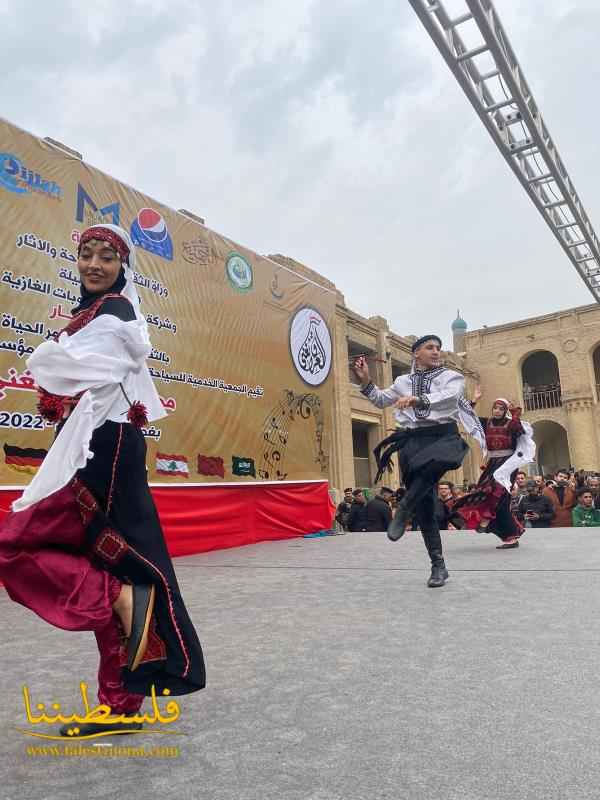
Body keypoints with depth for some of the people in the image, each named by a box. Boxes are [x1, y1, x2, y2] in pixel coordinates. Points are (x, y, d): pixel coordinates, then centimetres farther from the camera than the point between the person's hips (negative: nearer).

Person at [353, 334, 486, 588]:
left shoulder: (452, 377, 8)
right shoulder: (404, 381, 18)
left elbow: (447, 397, -13)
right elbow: (380, 400, 24)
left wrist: (418, 399, -30)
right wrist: (366, 381, 7)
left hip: (444, 435, -2)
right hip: (413, 439, 3)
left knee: (434, 461, -41)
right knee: (424, 505, -2)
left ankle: (403, 510, -22)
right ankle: (438, 565, 10)